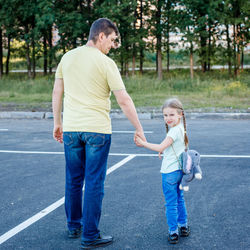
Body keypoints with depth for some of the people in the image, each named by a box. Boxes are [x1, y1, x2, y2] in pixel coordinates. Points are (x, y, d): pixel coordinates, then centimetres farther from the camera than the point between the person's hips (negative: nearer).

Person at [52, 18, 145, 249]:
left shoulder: (67, 57, 6)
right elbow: (124, 100, -11)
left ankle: (74, 226, 31)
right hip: (97, 129, -5)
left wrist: (57, 123, 19)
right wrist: (139, 129, -4)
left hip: (70, 128, 5)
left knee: (73, 180, 17)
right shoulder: (106, 63, -9)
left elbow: (57, 93, 11)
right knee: (94, 184, 2)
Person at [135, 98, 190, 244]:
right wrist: (164, 151, 11)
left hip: (170, 172, -9)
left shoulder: (174, 130, -20)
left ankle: (173, 232, 5)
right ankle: (184, 227, 30)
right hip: (179, 170, 9)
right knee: (179, 200, 20)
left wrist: (144, 144, -17)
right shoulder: (181, 128, 8)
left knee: (171, 203, -1)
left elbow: (160, 147, -23)